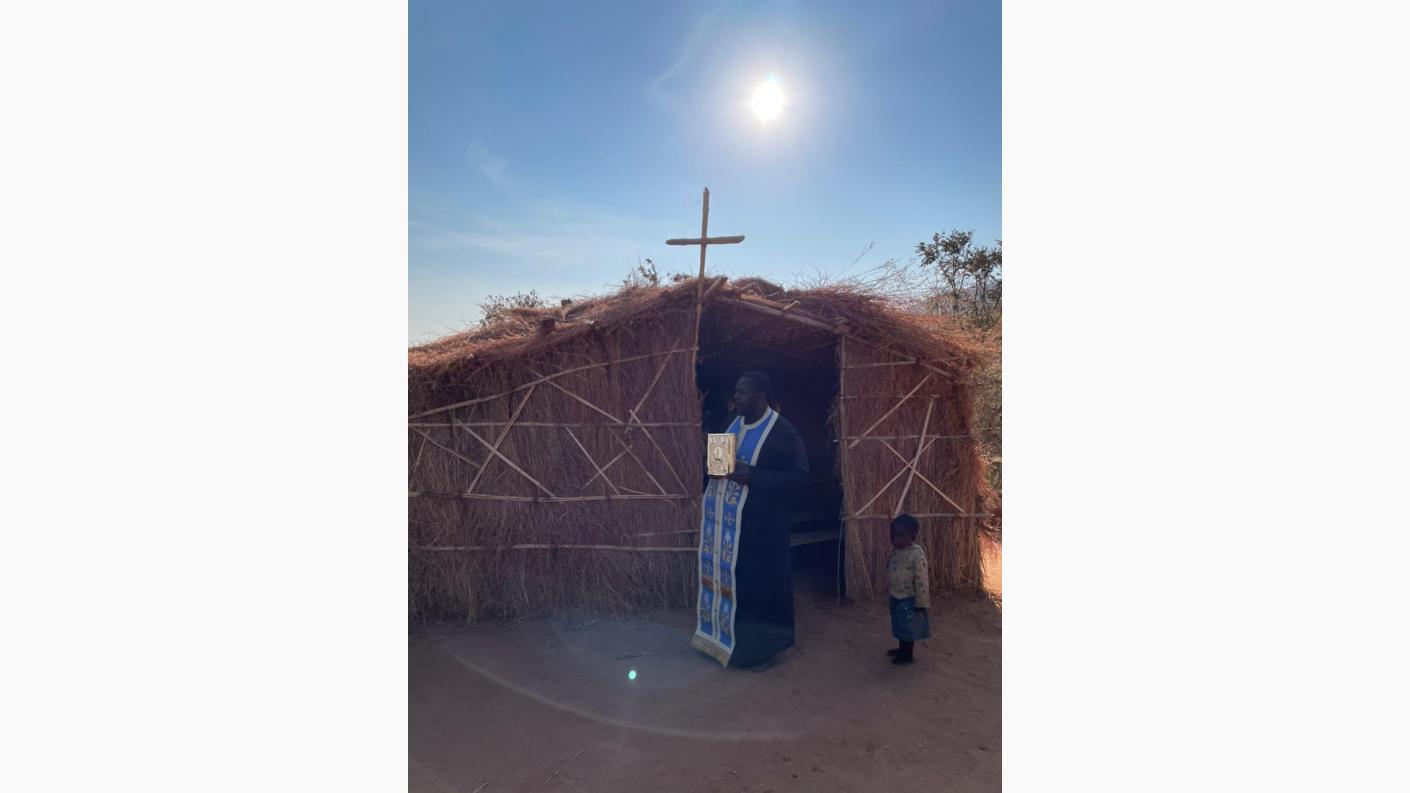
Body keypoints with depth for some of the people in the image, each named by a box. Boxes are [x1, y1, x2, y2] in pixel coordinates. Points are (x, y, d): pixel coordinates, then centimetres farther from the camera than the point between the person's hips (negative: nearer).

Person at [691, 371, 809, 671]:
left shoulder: (783, 432, -13)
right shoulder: (733, 424, 10)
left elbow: (799, 477, -17)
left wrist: (752, 475, -25)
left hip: (757, 523, -7)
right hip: (721, 519, 7)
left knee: (756, 583, 4)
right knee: (723, 576, 15)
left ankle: (760, 648, 22)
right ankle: (723, 636, 33)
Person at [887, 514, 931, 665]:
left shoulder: (917, 553, -25)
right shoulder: (895, 549, -1)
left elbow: (922, 579, -23)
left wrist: (921, 602, -20)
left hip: (909, 599, -8)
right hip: (896, 597, 8)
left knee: (909, 628, 10)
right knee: (900, 626, 23)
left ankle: (908, 655, 26)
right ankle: (902, 649, 41)